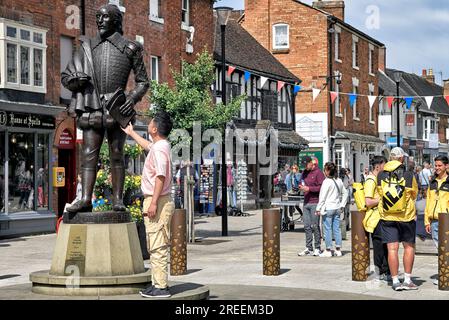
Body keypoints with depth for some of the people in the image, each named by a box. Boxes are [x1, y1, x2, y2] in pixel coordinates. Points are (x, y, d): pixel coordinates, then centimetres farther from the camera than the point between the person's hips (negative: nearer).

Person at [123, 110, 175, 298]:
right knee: (156, 246, 14)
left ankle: (161, 287, -10)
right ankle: (159, 283, 18)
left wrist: (154, 202, -26)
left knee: (157, 246, -10)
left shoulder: (159, 149, -16)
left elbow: (161, 176, -24)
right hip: (157, 201, 11)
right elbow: (147, 145, 40)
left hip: (158, 201, -11)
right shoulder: (159, 146, 15)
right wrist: (131, 133, 51)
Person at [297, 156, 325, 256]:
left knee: (315, 226, -4)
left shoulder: (318, 172, -6)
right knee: (307, 226, 5)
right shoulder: (305, 173, 16)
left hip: (315, 203, -7)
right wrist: (301, 187, 2)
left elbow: (322, 187, -12)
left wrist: (309, 188, -16)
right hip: (306, 202, 7)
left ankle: (318, 248, 3)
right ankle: (309, 248, 9)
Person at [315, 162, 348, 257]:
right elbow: (345, 193, 17)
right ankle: (338, 250, 11)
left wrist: (318, 209, -11)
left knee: (328, 229, -1)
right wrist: (342, 205, 21)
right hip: (337, 208, 7)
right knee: (337, 229, 9)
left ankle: (328, 250, 3)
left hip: (328, 208, -7)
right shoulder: (339, 181, 8)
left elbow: (322, 197, -14)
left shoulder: (327, 181, -13)